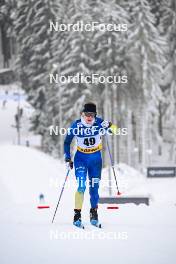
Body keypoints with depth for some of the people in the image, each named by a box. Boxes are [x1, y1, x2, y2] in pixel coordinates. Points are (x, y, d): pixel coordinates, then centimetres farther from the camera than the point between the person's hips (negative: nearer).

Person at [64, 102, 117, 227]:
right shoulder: (76, 125, -13)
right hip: (81, 158, -1)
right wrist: (68, 158, -6)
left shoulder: (99, 123, -14)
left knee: (94, 187, 5)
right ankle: (77, 214, -11)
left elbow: (113, 128, 0)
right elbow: (67, 142, 0)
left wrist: (109, 126, -23)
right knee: (81, 186, -15)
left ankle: (94, 212, 23)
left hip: (96, 158, 1)